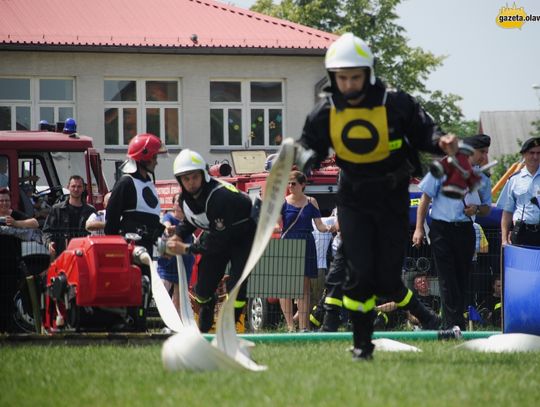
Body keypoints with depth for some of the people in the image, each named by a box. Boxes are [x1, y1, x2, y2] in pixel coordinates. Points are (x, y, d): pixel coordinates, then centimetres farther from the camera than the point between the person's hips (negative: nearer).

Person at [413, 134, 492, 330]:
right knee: (447, 277, -9)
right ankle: (454, 323, -13)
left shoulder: (482, 178, 11)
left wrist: (476, 209, -6)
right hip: (442, 229, -4)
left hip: (466, 231, 4)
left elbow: (487, 209, 19)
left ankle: (452, 325, 12)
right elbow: (425, 198, 2)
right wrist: (419, 229, -3)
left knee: (462, 277, 4)